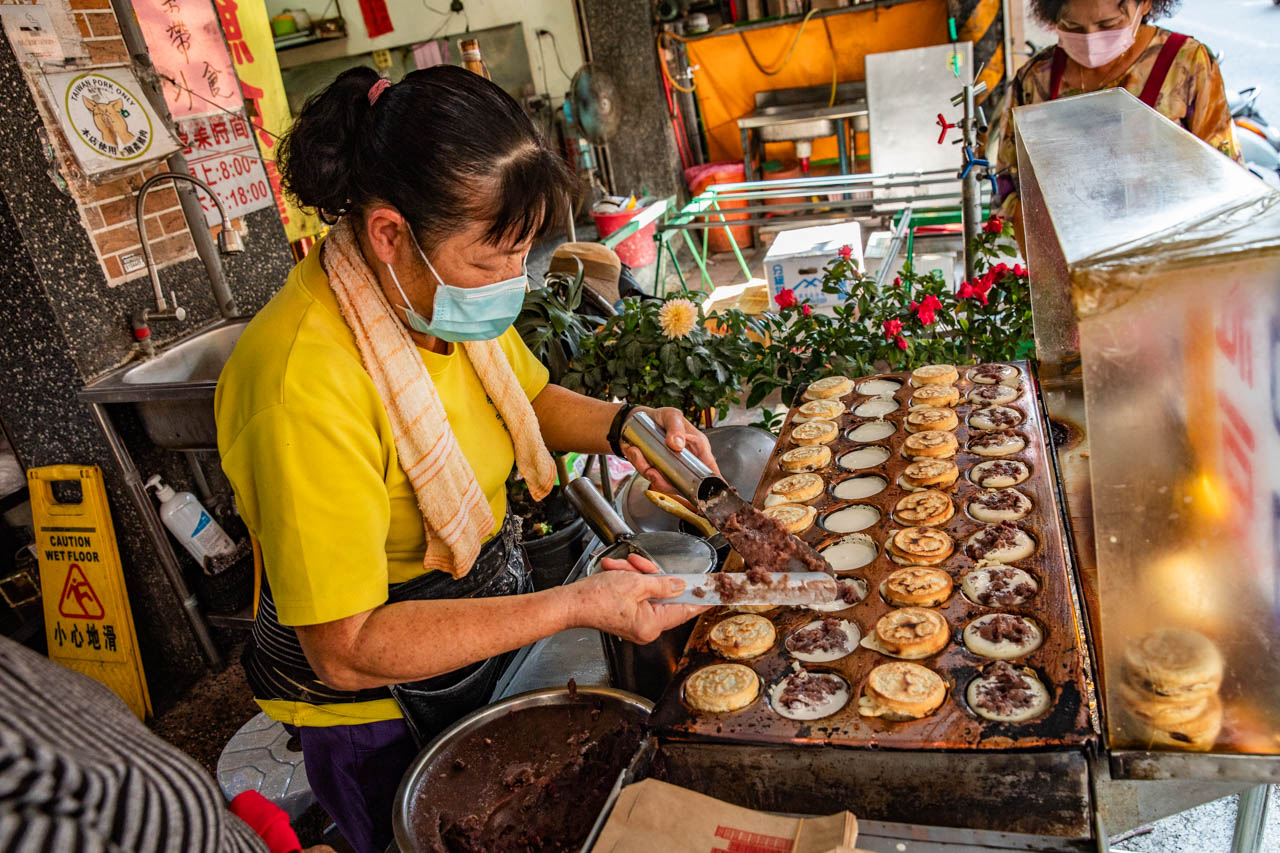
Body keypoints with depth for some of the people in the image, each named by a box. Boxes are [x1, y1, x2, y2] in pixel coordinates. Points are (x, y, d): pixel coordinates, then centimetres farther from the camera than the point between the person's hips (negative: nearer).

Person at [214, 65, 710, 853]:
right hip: (378, 704, -6)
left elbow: (533, 400, 9)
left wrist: (622, 427, -13)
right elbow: (348, 650, -31)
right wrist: (576, 605, -34)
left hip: (492, 628, 7)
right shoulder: (303, 381, -35)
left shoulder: (454, 297, -11)